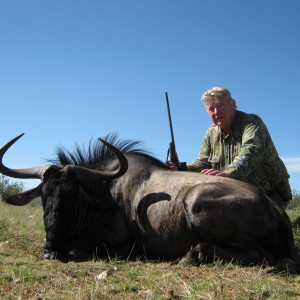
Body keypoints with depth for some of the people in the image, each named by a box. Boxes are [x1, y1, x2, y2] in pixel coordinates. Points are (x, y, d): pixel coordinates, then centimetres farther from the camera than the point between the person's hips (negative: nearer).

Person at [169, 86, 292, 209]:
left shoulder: (252, 122, -16)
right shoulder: (211, 134, 5)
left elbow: (251, 153, -35)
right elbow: (203, 163, 2)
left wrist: (228, 173, -54)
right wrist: (182, 168, -20)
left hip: (272, 194, -5)